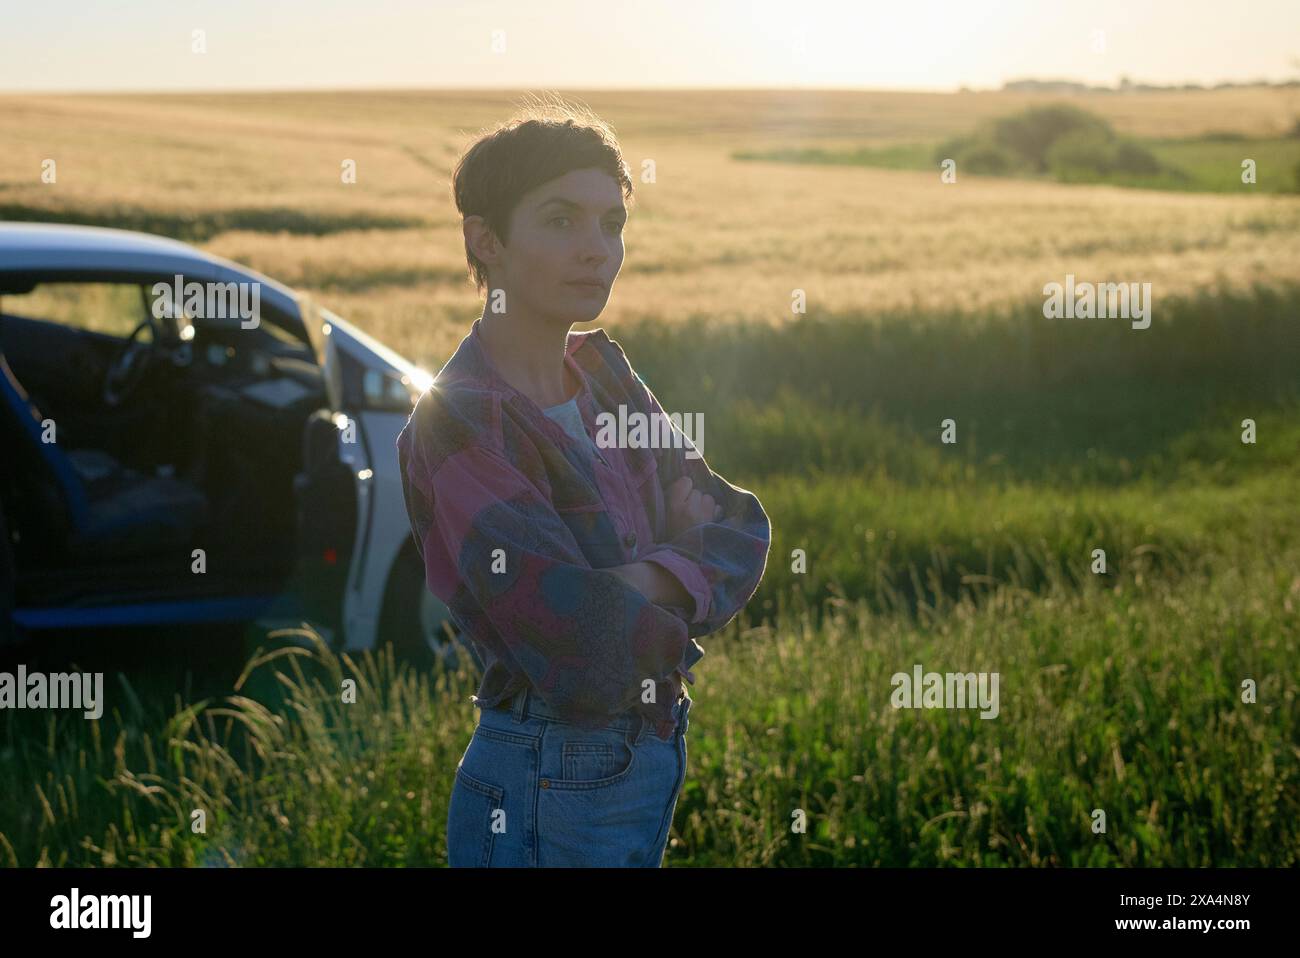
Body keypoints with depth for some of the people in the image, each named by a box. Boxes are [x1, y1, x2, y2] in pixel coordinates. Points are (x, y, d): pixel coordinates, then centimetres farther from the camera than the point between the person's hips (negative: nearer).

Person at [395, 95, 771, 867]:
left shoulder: (603, 371, 4)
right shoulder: (458, 425, -20)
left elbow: (738, 525, -3)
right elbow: (596, 655, -26)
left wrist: (651, 581, -21)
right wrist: (690, 570, -9)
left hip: (651, 763, 7)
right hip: (548, 794, -7)